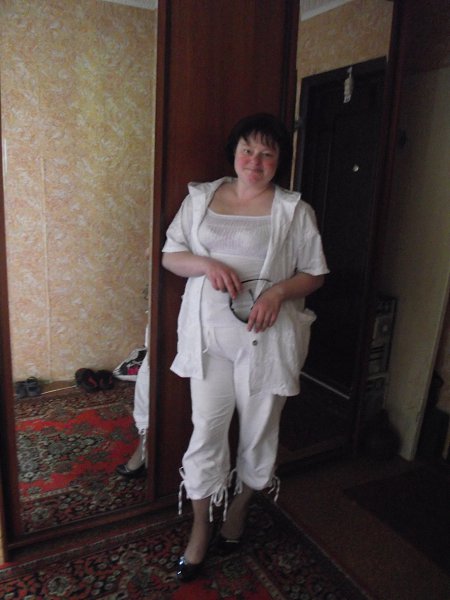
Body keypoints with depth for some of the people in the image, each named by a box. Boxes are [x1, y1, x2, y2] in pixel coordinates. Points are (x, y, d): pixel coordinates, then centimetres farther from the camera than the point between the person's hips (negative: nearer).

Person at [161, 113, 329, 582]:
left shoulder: (295, 211, -1)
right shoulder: (201, 198, 5)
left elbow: (314, 274, 2)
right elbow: (170, 254, 6)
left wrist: (279, 290, -18)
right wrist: (207, 264, -15)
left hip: (266, 338, -1)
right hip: (209, 335, 2)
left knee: (258, 432, 13)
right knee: (207, 432, 8)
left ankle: (239, 508, 42)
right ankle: (200, 530, 30)